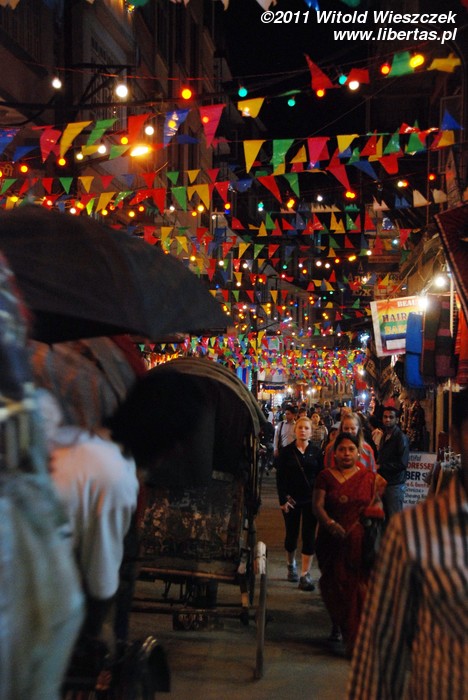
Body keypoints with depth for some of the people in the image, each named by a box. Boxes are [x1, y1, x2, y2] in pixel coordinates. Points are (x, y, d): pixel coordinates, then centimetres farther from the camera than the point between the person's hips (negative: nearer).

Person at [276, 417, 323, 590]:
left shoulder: (316, 452, 2)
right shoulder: (286, 452, -1)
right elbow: (280, 477, -2)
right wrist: (283, 499, -9)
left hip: (311, 500, 0)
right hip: (291, 499, 0)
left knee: (309, 536, -3)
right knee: (292, 534, 11)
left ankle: (305, 575, 0)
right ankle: (291, 566, 34)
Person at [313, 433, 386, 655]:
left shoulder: (369, 478, 7)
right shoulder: (326, 476, 4)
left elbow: (376, 506, 7)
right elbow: (317, 505, -4)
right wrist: (330, 524, -21)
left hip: (359, 542, 0)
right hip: (332, 541, 1)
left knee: (357, 586, -5)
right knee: (333, 585, 8)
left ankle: (355, 639, 3)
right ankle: (337, 623, 34)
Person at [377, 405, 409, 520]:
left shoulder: (401, 437, -10)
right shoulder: (385, 436, 16)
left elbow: (402, 463, -17)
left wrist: (380, 466, -14)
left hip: (395, 484, -8)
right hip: (384, 482, 8)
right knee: (385, 518, 11)